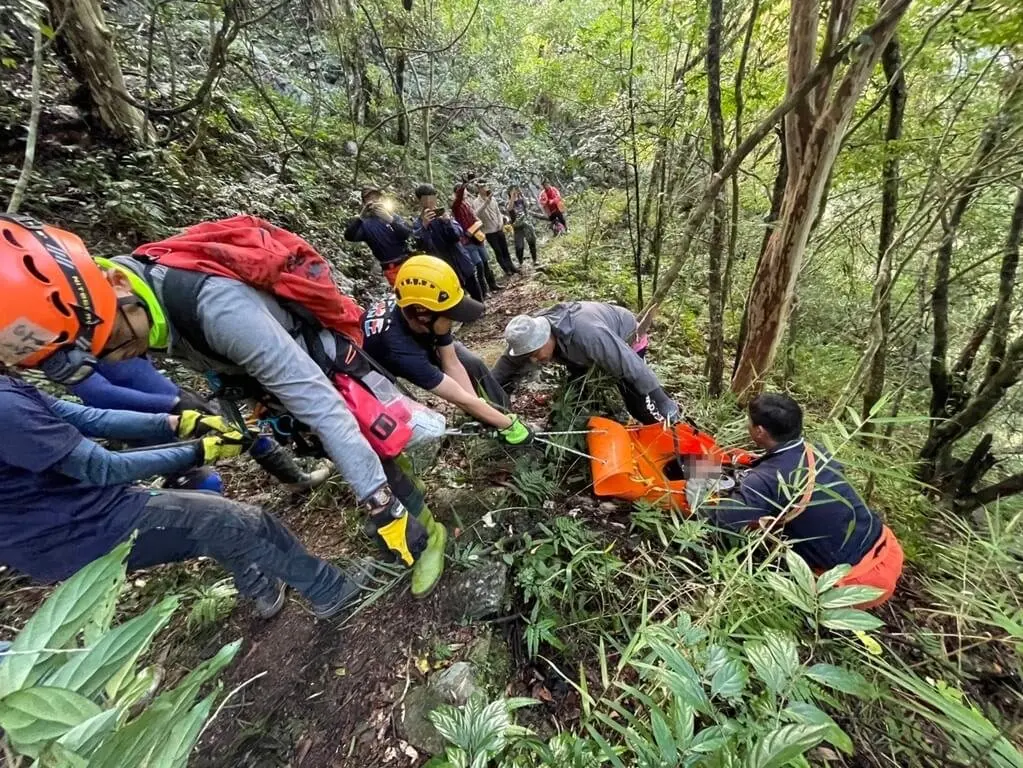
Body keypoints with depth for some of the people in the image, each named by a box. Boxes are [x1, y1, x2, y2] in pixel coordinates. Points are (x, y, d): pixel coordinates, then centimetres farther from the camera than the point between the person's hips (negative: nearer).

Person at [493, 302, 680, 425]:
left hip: (626, 339, -6)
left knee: (638, 405, -13)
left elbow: (632, 366, -44)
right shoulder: (533, 332, -25)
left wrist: (665, 403, -39)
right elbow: (508, 364, -12)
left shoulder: (586, 335, -48)